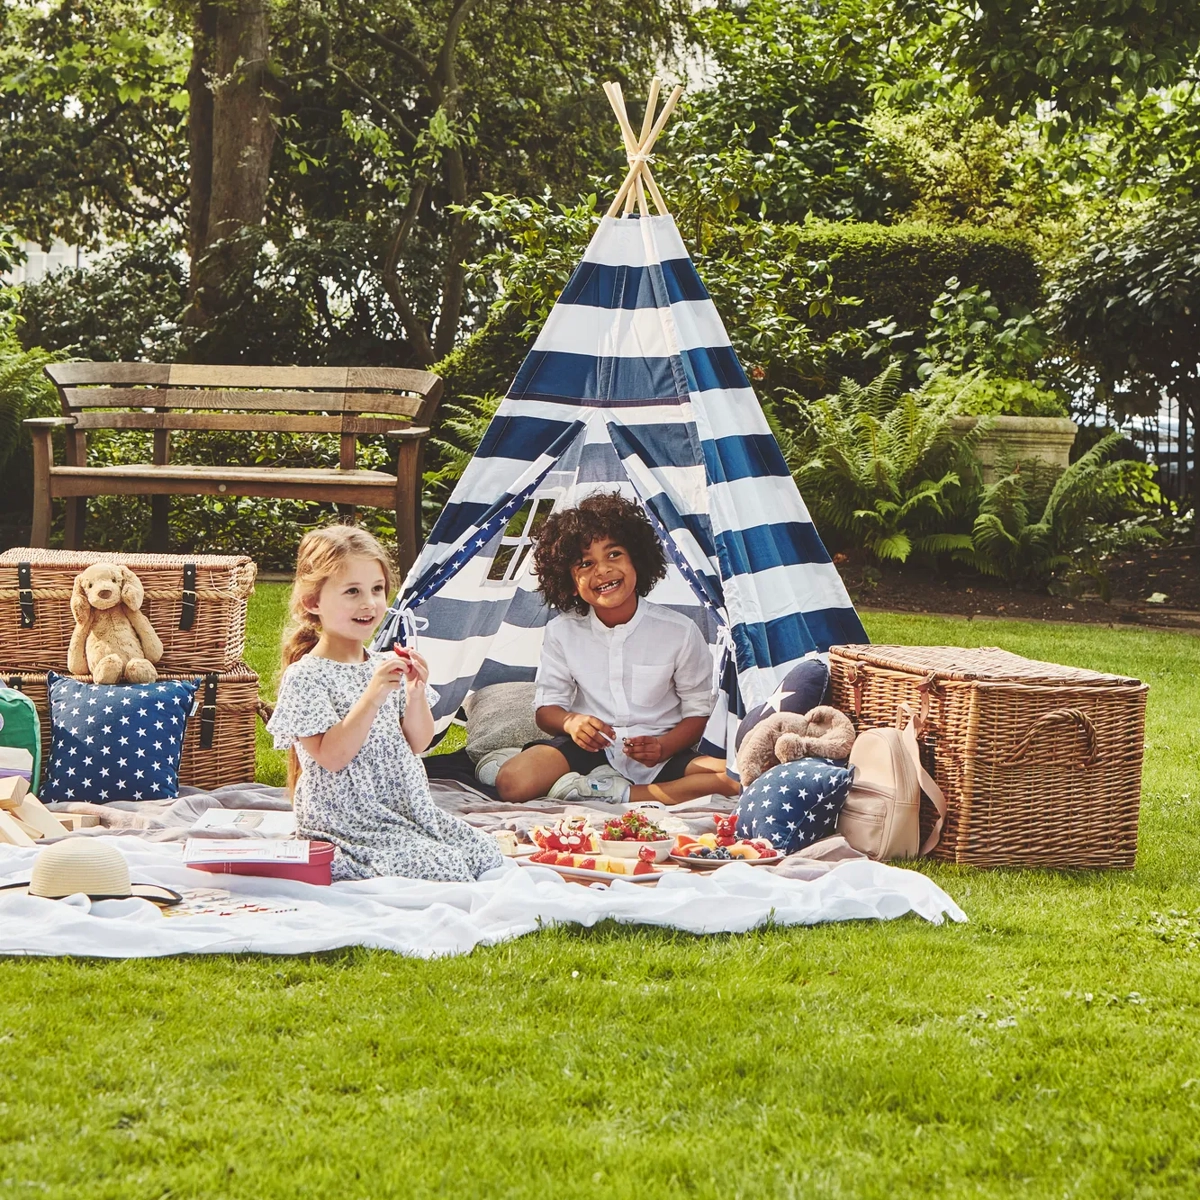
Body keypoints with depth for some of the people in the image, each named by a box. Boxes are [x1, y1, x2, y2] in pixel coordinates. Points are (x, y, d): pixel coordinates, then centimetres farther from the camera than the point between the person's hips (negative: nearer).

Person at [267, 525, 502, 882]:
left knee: (487, 853, 0)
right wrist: (373, 695, -27)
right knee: (446, 871, -21)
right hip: (349, 823, -8)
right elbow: (331, 756, -21)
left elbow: (417, 743, 9)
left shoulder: (383, 665, 10)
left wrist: (416, 692, -9)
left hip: (410, 809, 8)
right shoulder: (305, 676, -12)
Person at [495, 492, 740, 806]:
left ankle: (618, 792, -24)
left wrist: (664, 747, -21)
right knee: (512, 783, -29)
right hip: (589, 747, 0)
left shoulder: (679, 631, -4)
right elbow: (547, 707, 4)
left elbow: (698, 711, 0)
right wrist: (570, 721, -21)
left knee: (739, 780, -30)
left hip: (660, 750, 0)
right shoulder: (562, 632, 0)